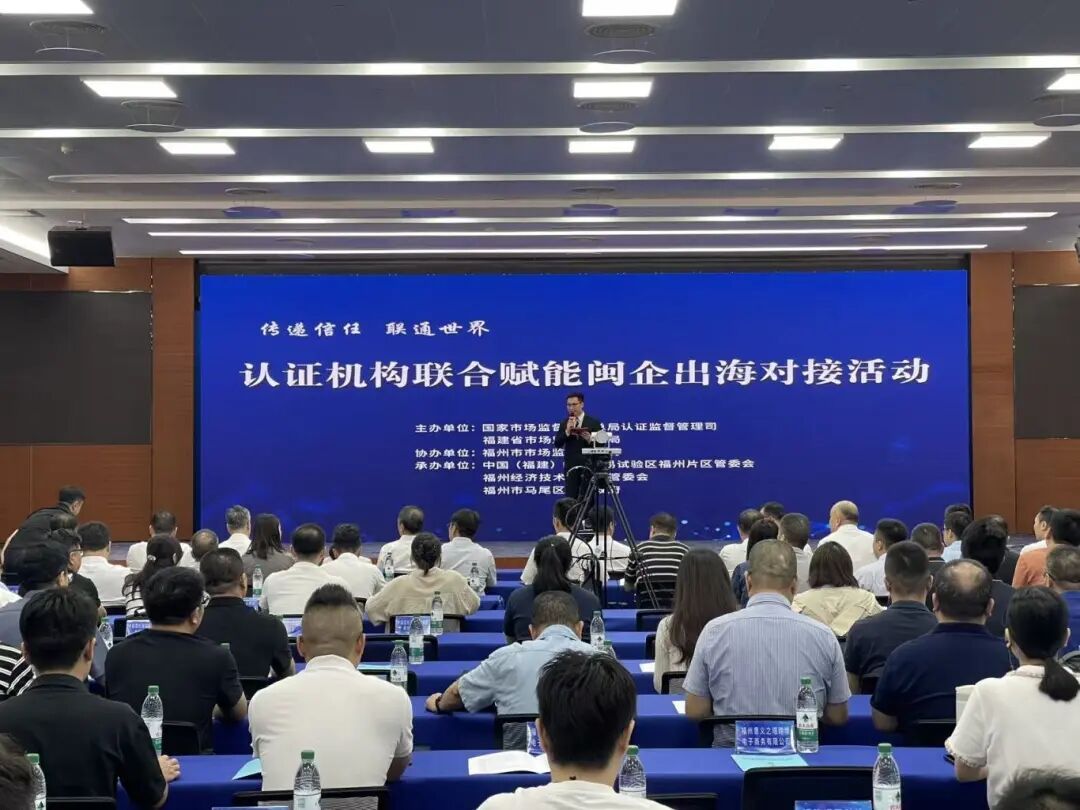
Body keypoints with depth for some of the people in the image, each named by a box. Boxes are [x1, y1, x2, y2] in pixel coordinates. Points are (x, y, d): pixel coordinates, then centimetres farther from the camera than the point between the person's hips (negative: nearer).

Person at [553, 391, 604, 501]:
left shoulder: (594, 422, 3)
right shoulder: (564, 423, 9)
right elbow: (557, 444, 1)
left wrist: (590, 439, -19)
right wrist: (567, 432, -13)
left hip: (588, 467, -2)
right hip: (571, 467, 2)